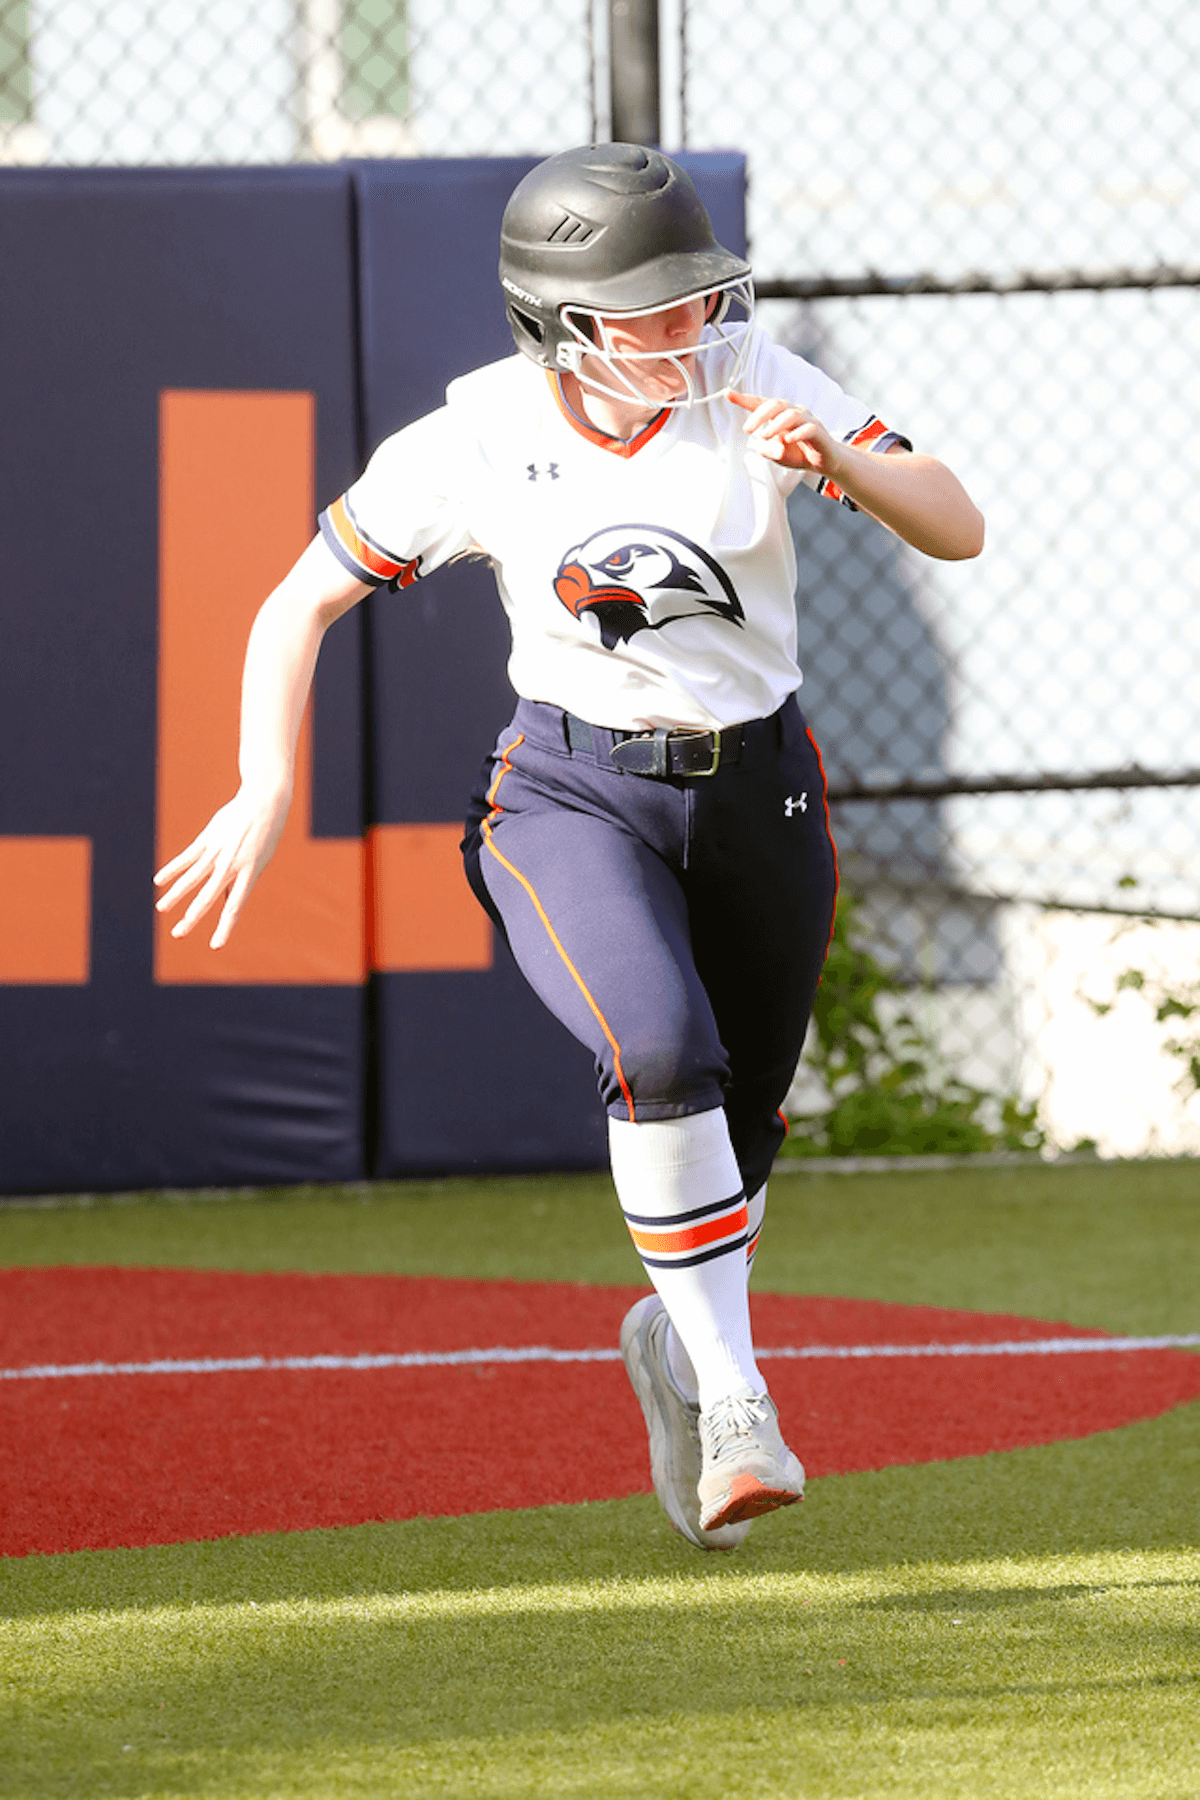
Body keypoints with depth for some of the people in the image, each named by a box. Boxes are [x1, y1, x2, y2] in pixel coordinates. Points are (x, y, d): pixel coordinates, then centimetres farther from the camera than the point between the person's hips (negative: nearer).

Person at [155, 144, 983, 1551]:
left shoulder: (754, 385, -10)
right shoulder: (476, 442, -13)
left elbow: (958, 529, -12)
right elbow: (301, 604, -4)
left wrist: (839, 463, -31)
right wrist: (268, 791, -15)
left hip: (760, 792, 3)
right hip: (575, 795, -3)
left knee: (738, 1120, 13)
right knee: (662, 1051, -29)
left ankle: (676, 1341, 45)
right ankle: (735, 1399, -21)